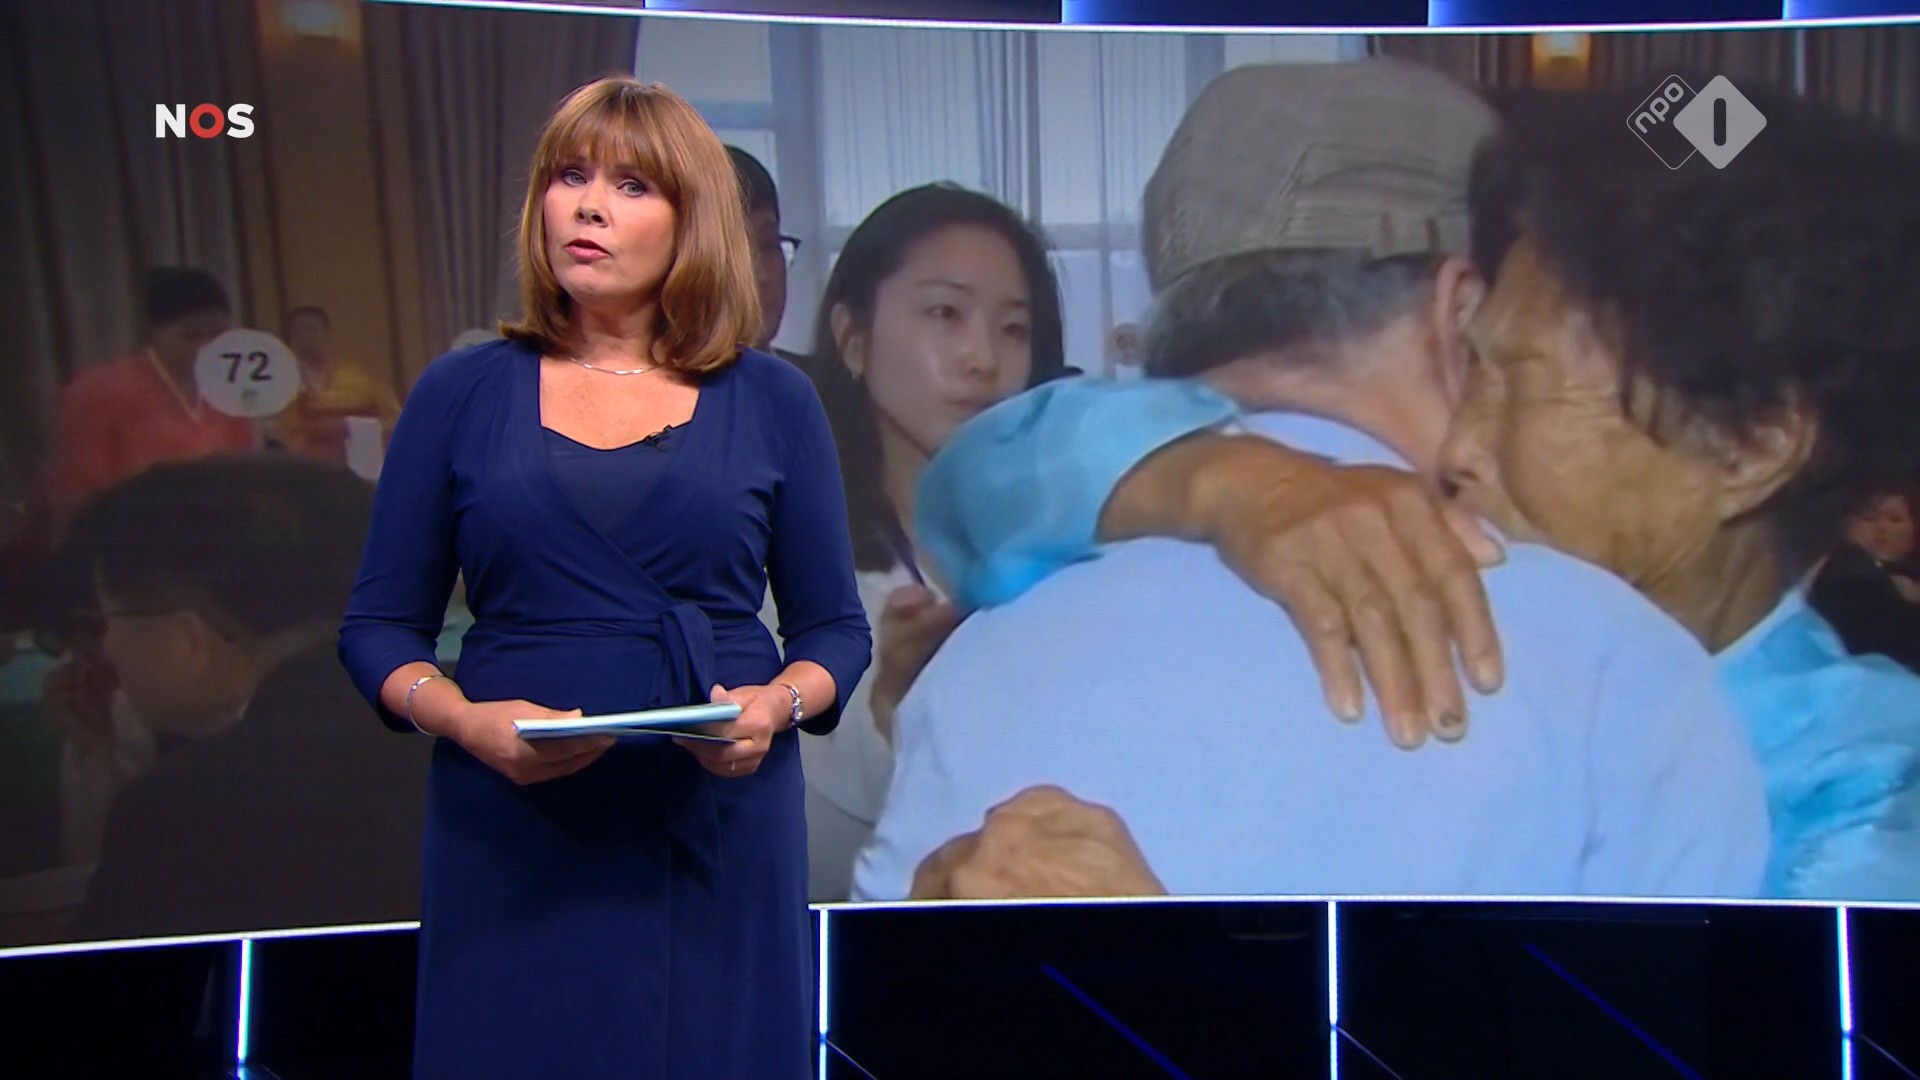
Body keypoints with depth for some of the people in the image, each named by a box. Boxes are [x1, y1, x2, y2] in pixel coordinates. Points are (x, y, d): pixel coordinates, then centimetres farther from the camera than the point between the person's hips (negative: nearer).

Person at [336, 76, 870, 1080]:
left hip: (720, 831, 0)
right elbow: (379, 624, 6)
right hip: (513, 839, 0)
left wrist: (777, 704, -12)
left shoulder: (771, 402, 5)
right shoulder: (461, 393, 5)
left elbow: (835, 626, 8)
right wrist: (464, 720, -12)